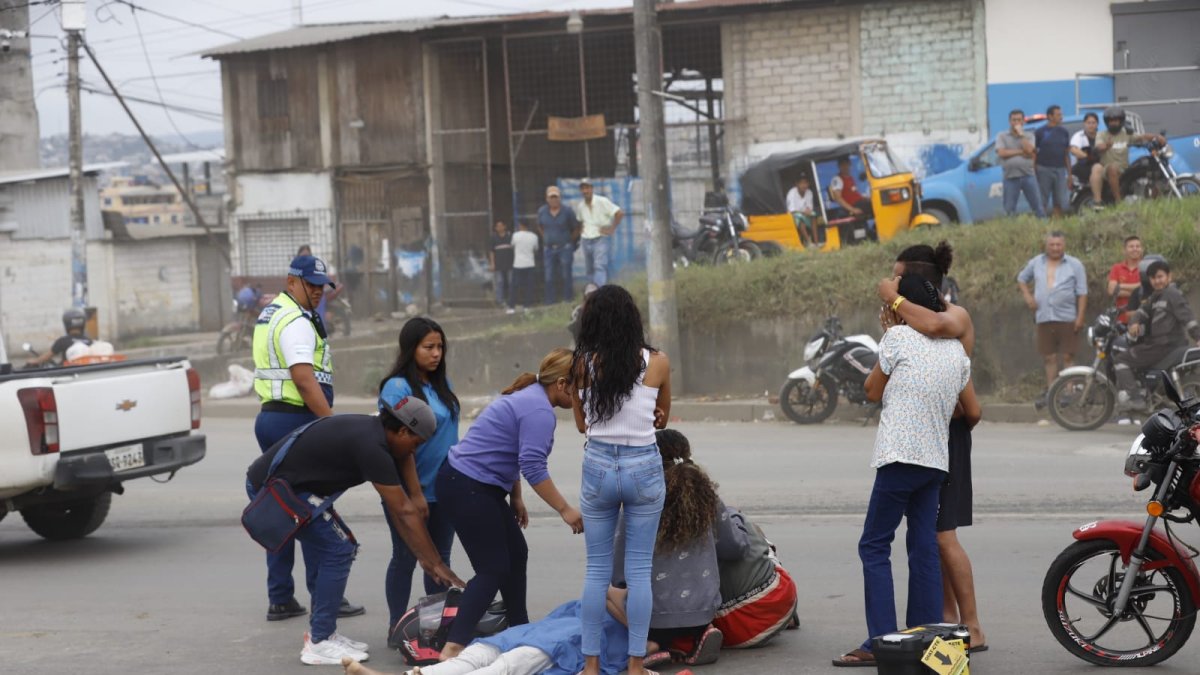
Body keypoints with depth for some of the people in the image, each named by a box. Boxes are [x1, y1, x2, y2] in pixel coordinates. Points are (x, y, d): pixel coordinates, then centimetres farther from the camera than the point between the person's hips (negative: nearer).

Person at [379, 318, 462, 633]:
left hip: (444, 489, 7)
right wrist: (415, 494, -19)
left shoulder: (443, 385, 9)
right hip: (413, 492, -7)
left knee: (440, 558, 13)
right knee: (406, 559, 3)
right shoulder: (398, 387, -14)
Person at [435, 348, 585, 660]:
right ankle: (452, 649, -13)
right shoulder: (540, 411, -17)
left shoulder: (530, 398, 15)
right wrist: (565, 510, -21)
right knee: (493, 569, -8)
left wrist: (515, 498, 27)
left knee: (516, 554, 15)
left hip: (472, 485, 11)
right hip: (467, 489, -11)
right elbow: (533, 468, -25)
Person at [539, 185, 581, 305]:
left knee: (565, 276, -1)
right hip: (548, 249, 3)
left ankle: (568, 300, 5)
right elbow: (540, 227, 19)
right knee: (549, 278, 5)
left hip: (565, 248, -3)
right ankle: (550, 303, 10)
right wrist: (546, 239, 12)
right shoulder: (542, 211, 3)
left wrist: (570, 241, 2)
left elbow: (576, 229, 2)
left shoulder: (567, 212, -7)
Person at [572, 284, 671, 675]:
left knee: (597, 569, 9)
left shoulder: (583, 364, -4)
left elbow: (581, 423, 8)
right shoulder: (656, 363, -5)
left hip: (598, 467, 1)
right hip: (643, 467, -1)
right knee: (639, 570, 5)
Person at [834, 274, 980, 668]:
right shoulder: (955, 349, 14)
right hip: (937, 460, 7)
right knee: (925, 550, 9)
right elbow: (973, 412, 17)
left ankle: (880, 642, -8)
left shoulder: (899, 336, -5)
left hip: (901, 456, -7)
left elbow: (873, 391, 6)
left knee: (874, 546, -1)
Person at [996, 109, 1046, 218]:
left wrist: (1020, 134, -6)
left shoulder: (1029, 136, 10)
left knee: (1038, 206, 0)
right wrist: (1021, 152, -7)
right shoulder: (1002, 136, 7)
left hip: (1028, 176, 1)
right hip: (1010, 177, -1)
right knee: (1009, 210, 3)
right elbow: (1001, 153, -8)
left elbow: (1029, 150, -9)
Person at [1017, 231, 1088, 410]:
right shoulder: (1036, 263, 12)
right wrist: (1027, 295, 6)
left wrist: (1080, 317, -9)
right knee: (1049, 357, 7)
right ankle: (1050, 391, 15)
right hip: (1044, 318, 3)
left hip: (1067, 319, -3)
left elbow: (1082, 293, -1)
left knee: (1068, 356, -5)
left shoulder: (1074, 265, 2)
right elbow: (1021, 279, 25)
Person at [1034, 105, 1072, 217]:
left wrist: (1069, 174, 10)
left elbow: (1067, 154, 14)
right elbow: (1033, 153, 0)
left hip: (1060, 170, 3)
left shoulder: (1064, 132, 11)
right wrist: (1034, 172, -7)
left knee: (1060, 203, 1)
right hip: (1044, 169, -3)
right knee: (1043, 203, -1)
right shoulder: (1040, 132, 0)